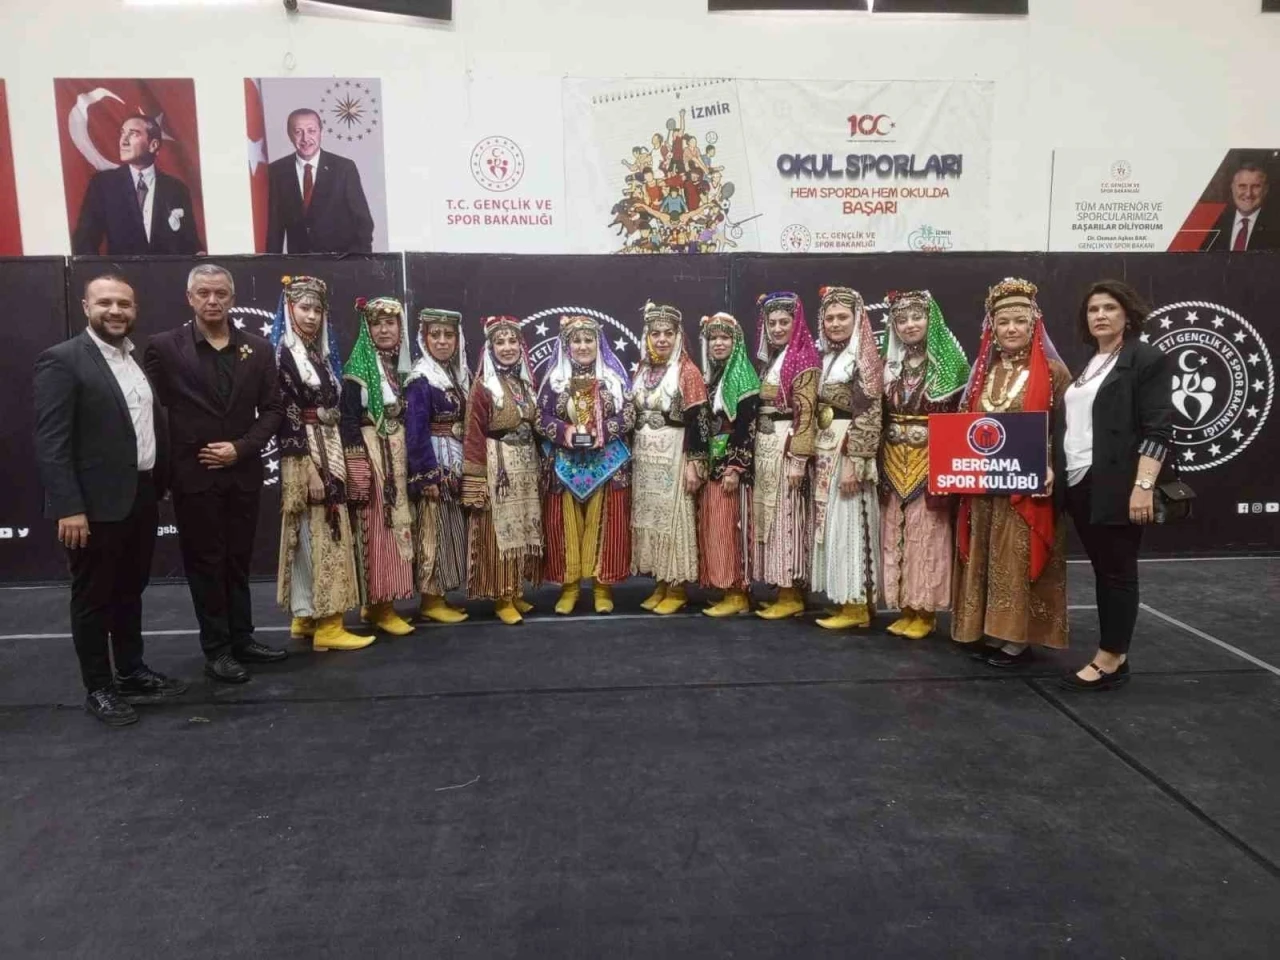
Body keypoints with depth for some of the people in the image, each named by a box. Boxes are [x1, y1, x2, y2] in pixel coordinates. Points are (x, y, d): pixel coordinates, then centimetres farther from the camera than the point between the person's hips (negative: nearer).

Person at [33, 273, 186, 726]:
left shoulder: (140, 359, 10)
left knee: (130, 591, 19)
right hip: (96, 503, -7)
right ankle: (98, 688, 21)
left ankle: (132, 673, 33)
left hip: (142, 496, 7)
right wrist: (68, 507, -21)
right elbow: (50, 442, -16)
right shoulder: (62, 360, -11)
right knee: (93, 598, 7)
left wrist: (158, 486, 9)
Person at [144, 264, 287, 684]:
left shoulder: (258, 349, 5)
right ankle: (216, 649, 16)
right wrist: (163, 468, -3)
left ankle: (242, 639, 24)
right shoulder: (164, 347, -2)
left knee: (238, 561, 12)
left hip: (243, 473, 3)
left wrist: (241, 447, -9)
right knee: (206, 563, 6)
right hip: (194, 476, -2)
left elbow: (273, 408, 3)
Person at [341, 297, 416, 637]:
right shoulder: (357, 369, -7)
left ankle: (381, 602, 17)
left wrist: (408, 457, 13)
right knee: (376, 526, -5)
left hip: (398, 453, 7)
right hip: (370, 452, -7)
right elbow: (349, 420, -13)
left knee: (395, 524, 8)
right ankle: (378, 605, 2)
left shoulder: (401, 366, 12)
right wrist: (358, 465, -20)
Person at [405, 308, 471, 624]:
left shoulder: (460, 375, 11)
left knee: (451, 528, 11)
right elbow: (415, 432, -17)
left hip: (457, 462, 8)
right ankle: (430, 601, 5)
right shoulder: (420, 380, -12)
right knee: (433, 529, -3)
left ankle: (439, 596, 19)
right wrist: (428, 475, -20)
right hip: (433, 463, -8)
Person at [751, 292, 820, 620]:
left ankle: (792, 596, 4)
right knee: (768, 516, 9)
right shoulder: (769, 360, 15)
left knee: (785, 516, -4)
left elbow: (805, 414, -15)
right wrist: (755, 450, 12)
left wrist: (798, 459, -20)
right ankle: (782, 591, 17)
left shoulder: (804, 360, -8)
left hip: (785, 447, -8)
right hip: (764, 446, 8)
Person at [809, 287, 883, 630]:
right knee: (830, 524, 9)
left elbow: (869, 416, -15)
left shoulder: (864, 358, -8)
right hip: (824, 451, 8)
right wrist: (812, 454, 12)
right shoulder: (825, 357, 14)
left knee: (849, 524, -4)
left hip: (848, 451, -7)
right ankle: (847, 599, 18)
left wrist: (855, 463, -21)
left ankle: (857, 605, 4)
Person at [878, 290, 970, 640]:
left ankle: (926, 611, 10)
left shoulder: (949, 362, -2)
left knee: (927, 531, -1)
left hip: (931, 461, -4)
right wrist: (880, 463, 3)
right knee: (896, 532, 6)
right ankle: (905, 608, 16)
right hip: (894, 462, 4)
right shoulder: (889, 364, 9)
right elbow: (879, 415, 9)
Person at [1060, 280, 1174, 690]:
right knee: (1102, 569, 11)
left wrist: (1143, 485, -20)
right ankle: (1114, 654, 19)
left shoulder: (1147, 358, -5)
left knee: (1118, 571, -1)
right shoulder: (1088, 364, 18)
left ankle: (1111, 660, 6)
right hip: (1081, 484, 7)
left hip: (1116, 486, -7)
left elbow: (1157, 429, -12)